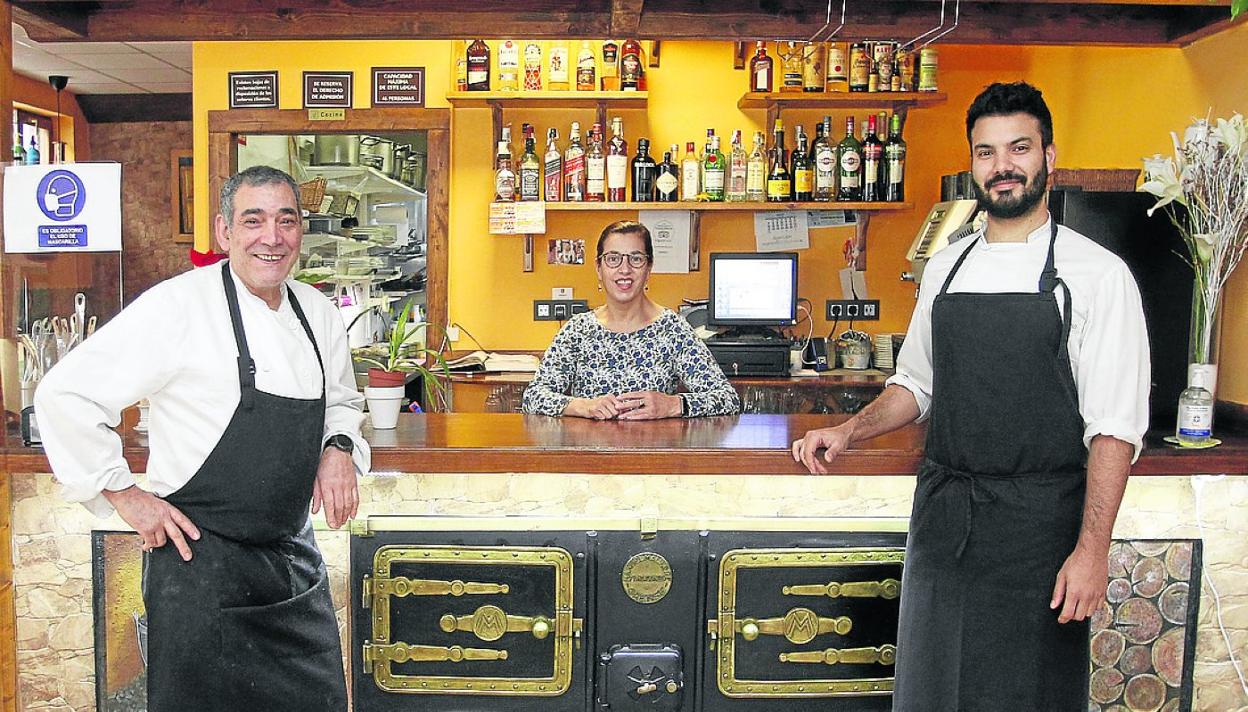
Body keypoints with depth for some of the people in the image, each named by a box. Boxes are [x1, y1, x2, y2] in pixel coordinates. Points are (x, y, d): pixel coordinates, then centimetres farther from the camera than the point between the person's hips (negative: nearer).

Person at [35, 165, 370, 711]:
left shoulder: (317, 313, 5)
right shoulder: (179, 307, -15)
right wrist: (124, 495, -11)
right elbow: (64, 396, -13)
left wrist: (338, 447, 0)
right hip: (201, 560, -6)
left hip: (294, 558, 6)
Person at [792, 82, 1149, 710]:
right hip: (941, 515, 5)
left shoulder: (1097, 274, -6)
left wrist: (1092, 549, -14)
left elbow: (1114, 427, -9)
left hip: (1038, 521, -4)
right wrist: (847, 433, 3)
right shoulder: (945, 268, 9)